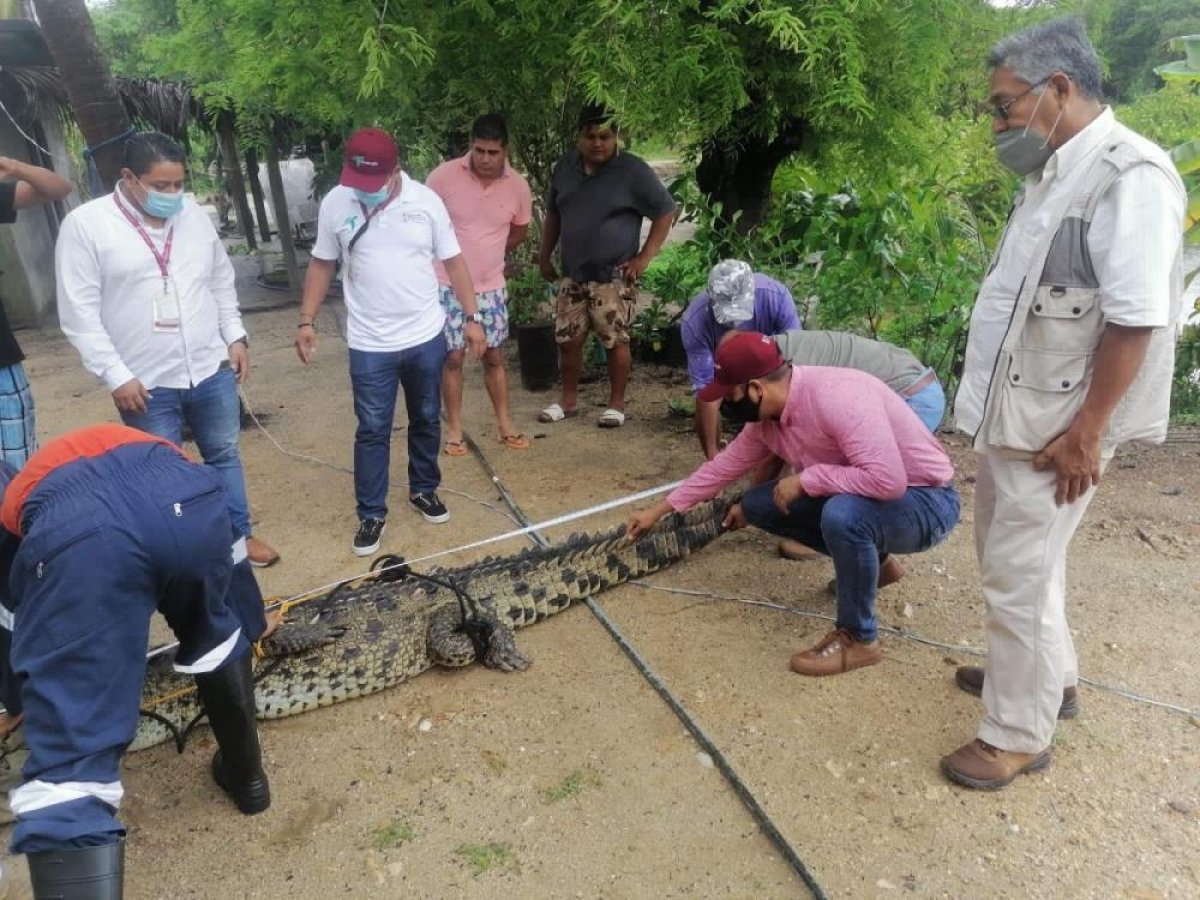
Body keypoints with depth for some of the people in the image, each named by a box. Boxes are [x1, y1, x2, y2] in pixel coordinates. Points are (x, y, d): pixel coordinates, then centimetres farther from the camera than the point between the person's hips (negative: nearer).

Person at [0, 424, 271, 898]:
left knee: (71, 752, 1)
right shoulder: (157, 452, 47)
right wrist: (251, 625, 68)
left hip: (74, 537, -3)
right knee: (216, 635, 35)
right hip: (187, 500, 3)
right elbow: (227, 545, 52)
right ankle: (246, 776, 49)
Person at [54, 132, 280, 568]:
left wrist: (236, 337, 7)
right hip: (146, 384, -4)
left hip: (212, 370, 4)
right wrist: (116, 375, -14)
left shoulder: (194, 215, 4)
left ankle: (238, 535, 34)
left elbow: (223, 283, 14)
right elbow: (79, 313, -11)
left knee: (224, 455, 17)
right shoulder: (85, 224, -10)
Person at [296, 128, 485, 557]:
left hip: (426, 337, 1)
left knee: (426, 421, 16)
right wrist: (307, 320, -1)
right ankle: (371, 514, 19)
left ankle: (424, 489, 37)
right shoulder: (335, 203, -7)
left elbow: (453, 261, 0)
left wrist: (471, 317, -3)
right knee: (372, 431, 5)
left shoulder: (425, 200, -7)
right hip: (369, 345, -1)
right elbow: (322, 264, 4)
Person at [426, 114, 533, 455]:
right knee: (452, 357, 3)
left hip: (491, 286, 2)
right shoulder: (444, 176, -14)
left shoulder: (518, 186, -6)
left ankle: (504, 424, 23)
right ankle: (454, 429, 15)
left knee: (494, 356, 10)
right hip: (448, 285, -2)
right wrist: (445, 257, 3)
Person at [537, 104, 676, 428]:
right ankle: (569, 400, 26)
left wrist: (645, 257, -10)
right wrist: (545, 255, 14)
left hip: (614, 276, -5)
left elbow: (666, 211, -6)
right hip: (572, 275, 5)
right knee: (568, 339, 9)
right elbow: (553, 212, 17)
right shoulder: (566, 165, 5)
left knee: (616, 341, 1)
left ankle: (617, 404, 17)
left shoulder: (632, 171, -10)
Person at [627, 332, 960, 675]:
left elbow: (887, 480, -37)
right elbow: (724, 465, 9)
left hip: (926, 502, -8)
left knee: (842, 515, -38)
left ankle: (858, 638, -13)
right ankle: (872, 562, 16)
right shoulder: (766, 418, -4)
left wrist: (805, 479, -26)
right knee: (757, 504, 3)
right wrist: (659, 511, 13)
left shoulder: (837, 396, -31)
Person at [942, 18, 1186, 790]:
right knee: (1011, 558, 21)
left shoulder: (1130, 175, -18)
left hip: (1058, 425, -9)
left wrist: (1085, 431, -21)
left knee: (1020, 572, -1)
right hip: (1014, 412, 9)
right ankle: (1047, 674, 41)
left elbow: (1135, 319, -22)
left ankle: (1019, 735, 15)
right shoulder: (1054, 174, 11)